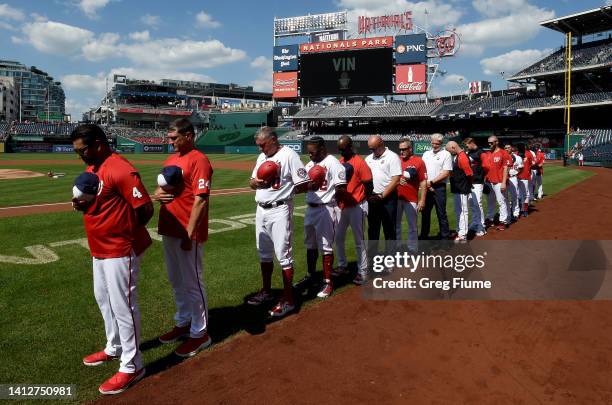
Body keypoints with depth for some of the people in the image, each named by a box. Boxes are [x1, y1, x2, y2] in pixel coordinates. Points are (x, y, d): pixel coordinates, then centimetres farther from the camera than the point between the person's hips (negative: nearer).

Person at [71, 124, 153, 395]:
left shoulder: (120, 170, -21)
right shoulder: (91, 169, 10)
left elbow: (146, 209, -22)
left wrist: (127, 234, -7)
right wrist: (80, 204, -1)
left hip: (121, 251, -10)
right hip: (99, 249, 10)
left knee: (123, 305, -2)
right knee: (103, 298, 22)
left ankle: (132, 366, 11)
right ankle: (114, 348, 42)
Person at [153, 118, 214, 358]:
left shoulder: (198, 161, -14)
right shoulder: (171, 159, 14)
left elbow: (201, 201, -19)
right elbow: (160, 188, 21)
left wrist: (189, 234, -22)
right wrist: (157, 194, -4)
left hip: (188, 233, -9)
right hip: (168, 230, 9)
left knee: (192, 282, 1)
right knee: (176, 281, 19)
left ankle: (200, 333, 14)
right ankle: (183, 323, 36)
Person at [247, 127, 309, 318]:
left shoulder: (289, 155, -11)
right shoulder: (261, 157, 13)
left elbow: (304, 185, -15)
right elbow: (252, 182, 16)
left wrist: (284, 188, -10)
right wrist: (256, 182, -6)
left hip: (280, 210, -8)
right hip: (261, 210, 8)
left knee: (283, 254, -5)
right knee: (264, 253, 17)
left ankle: (288, 299, 3)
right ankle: (266, 291, 32)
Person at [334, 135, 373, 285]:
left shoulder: (360, 163, -16)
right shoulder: (339, 161, 7)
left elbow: (369, 185, -13)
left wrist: (362, 201, -3)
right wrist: (337, 199, 7)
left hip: (356, 207, -7)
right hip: (341, 206, 7)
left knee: (359, 241, 0)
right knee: (339, 238, 15)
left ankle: (362, 272, 10)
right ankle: (341, 266, 30)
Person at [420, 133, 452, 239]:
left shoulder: (446, 154, -3)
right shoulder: (426, 154, 12)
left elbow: (446, 173, -11)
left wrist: (431, 182, -12)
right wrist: (426, 184, -4)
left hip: (439, 187, -5)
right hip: (426, 187, 5)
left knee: (441, 213, 1)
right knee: (425, 212, 11)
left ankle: (445, 236, 10)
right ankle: (424, 235, 22)